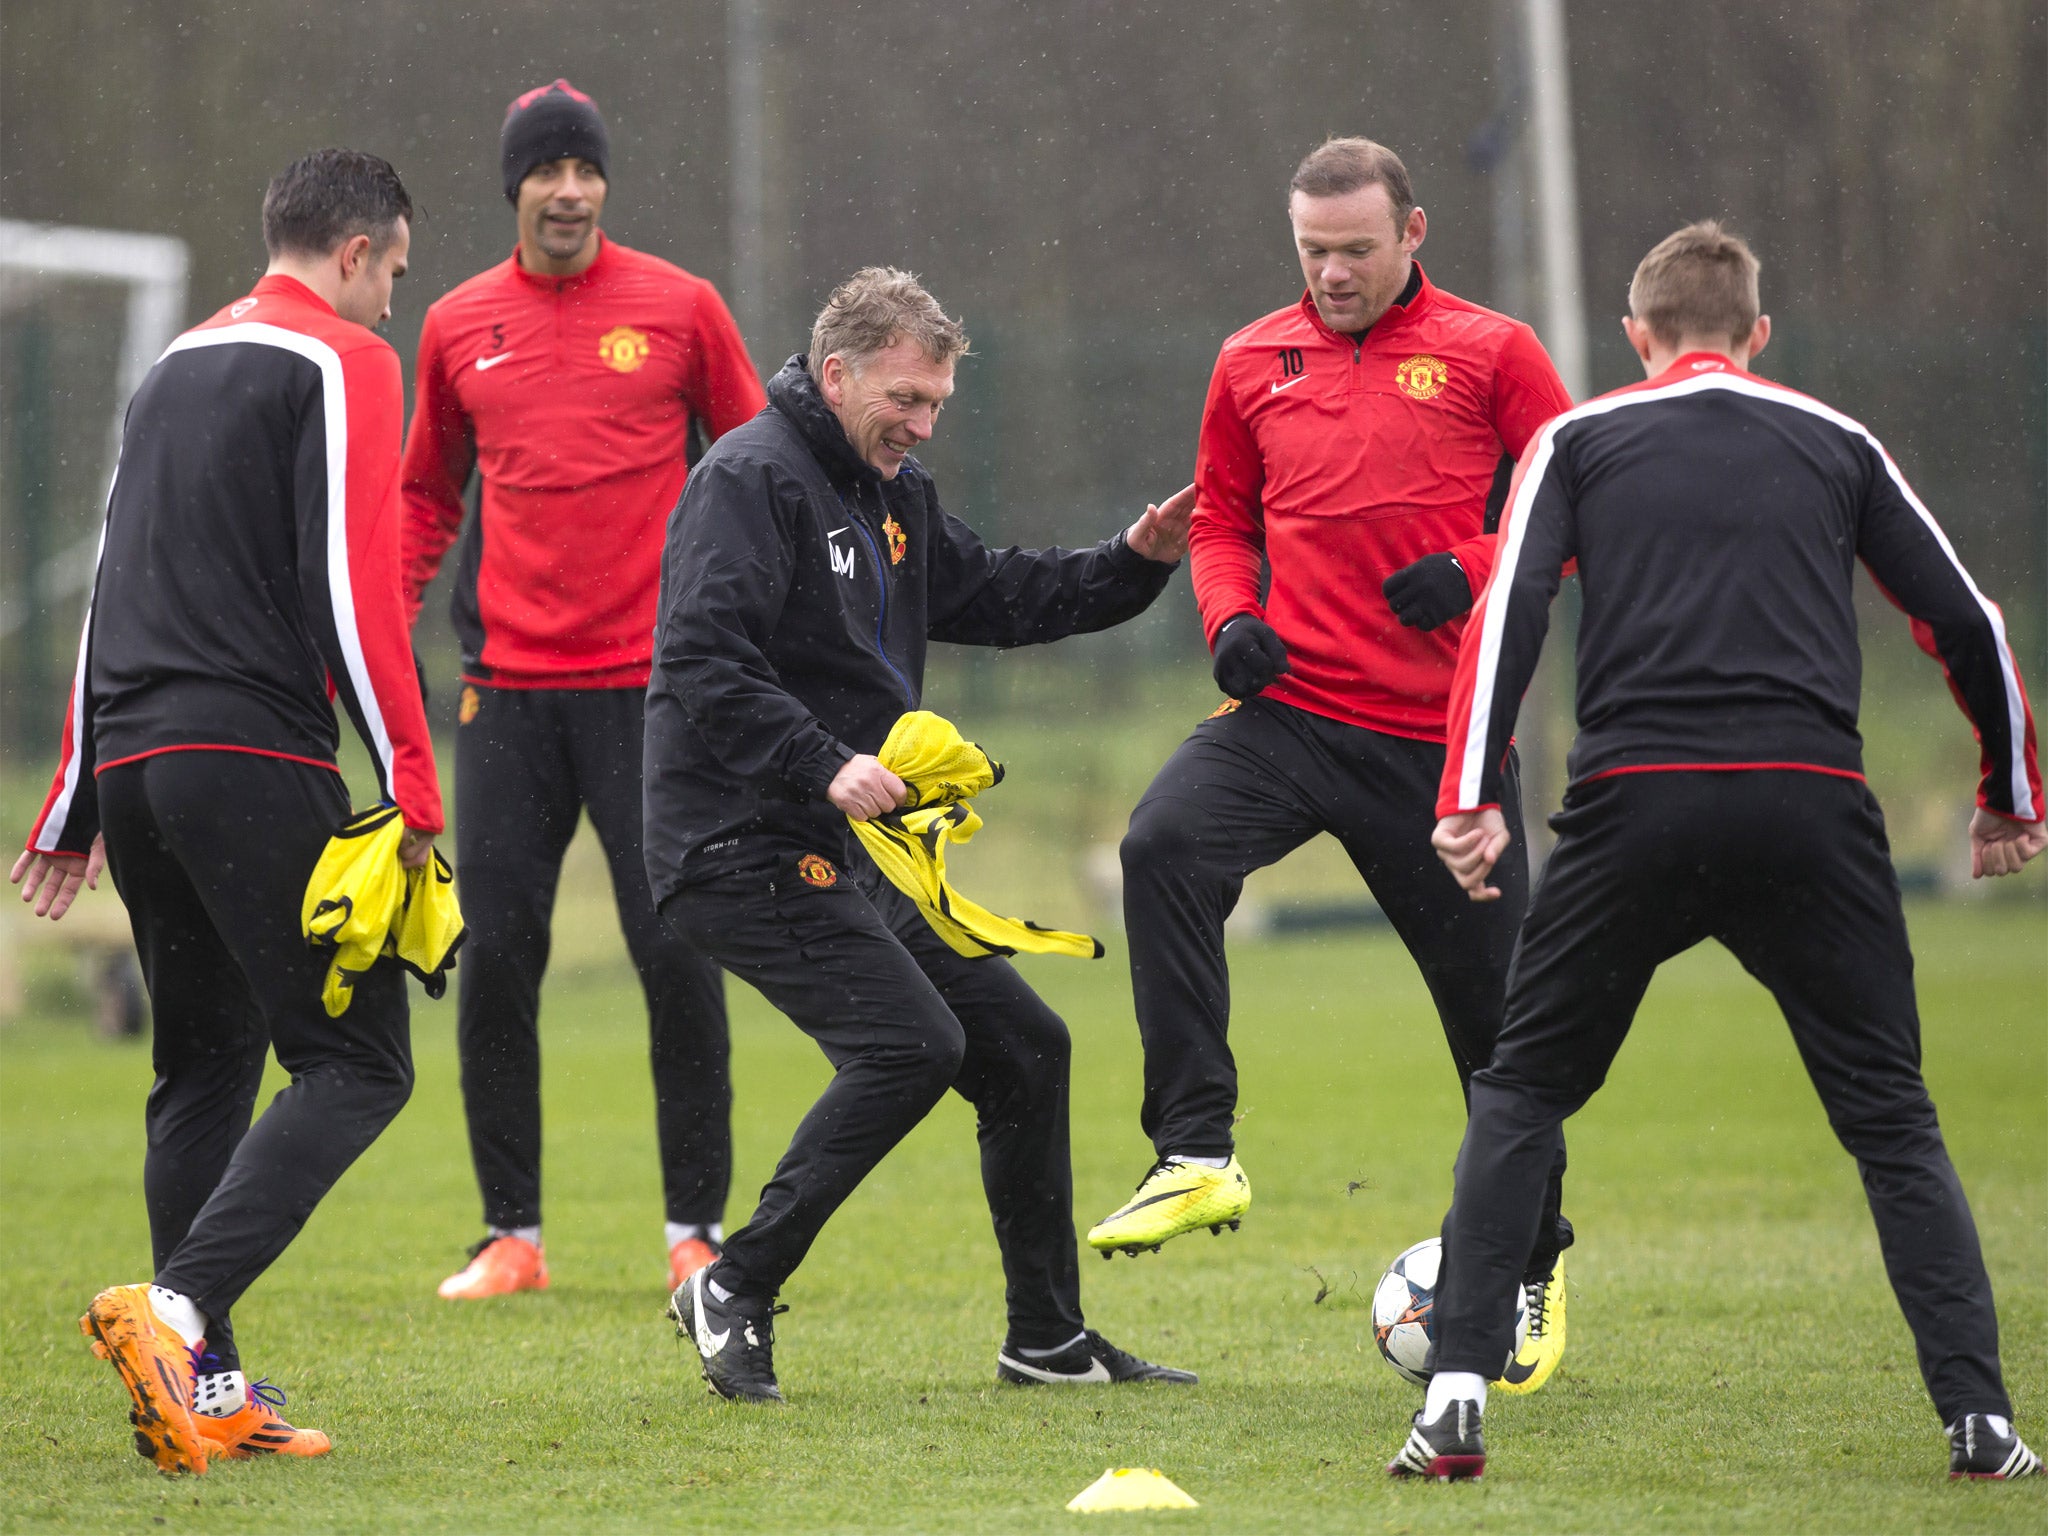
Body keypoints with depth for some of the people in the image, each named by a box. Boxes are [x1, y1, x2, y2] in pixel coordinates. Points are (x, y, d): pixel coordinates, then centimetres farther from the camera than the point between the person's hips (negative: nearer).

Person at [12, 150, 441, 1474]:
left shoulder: (179, 366, 23)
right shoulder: (343, 362, -1)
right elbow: (353, 584, -12)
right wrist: (411, 784, -12)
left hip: (133, 760, 8)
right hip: (255, 757, -8)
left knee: (206, 1067, 14)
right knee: (357, 1062, -7)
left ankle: (209, 1392, 8)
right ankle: (180, 1307, -25)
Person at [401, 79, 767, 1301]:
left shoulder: (678, 307, 2)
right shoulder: (458, 327, 9)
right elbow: (428, 495, 20)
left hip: (650, 683, -2)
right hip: (508, 690, 2)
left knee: (676, 950, -5)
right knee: (496, 957, 0)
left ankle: (696, 1230, 5)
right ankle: (512, 1233, 10)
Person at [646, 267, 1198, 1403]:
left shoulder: (892, 493, 17)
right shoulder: (751, 480, -13)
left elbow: (994, 597, 27)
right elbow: (701, 665, -23)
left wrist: (1133, 565, 12)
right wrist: (823, 764, -32)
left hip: (850, 859, 10)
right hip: (744, 851, -10)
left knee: (1023, 1045, 10)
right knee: (909, 1043, -23)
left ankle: (1048, 1337, 20)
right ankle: (734, 1289, -13)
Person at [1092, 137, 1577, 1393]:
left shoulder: (1491, 353, 1)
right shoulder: (1253, 364, 10)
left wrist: (1476, 570, -14)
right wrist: (1231, 616, 1)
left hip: (1438, 728, -2)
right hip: (1287, 706, 2)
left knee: (1491, 1000, 5)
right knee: (1165, 845, -27)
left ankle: (1531, 1255, 26)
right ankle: (1197, 1154, -24)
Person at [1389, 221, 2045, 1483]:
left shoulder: (1579, 441, 15)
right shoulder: (1837, 445, 18)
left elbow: (1509, 610, 0)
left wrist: (1474, 799, -5)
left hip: (1636, 807, 0)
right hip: (1813, 803, 1)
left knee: (1521, 1093, 14)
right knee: (1891, 1116, 10)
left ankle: (1459, 1398, 3)